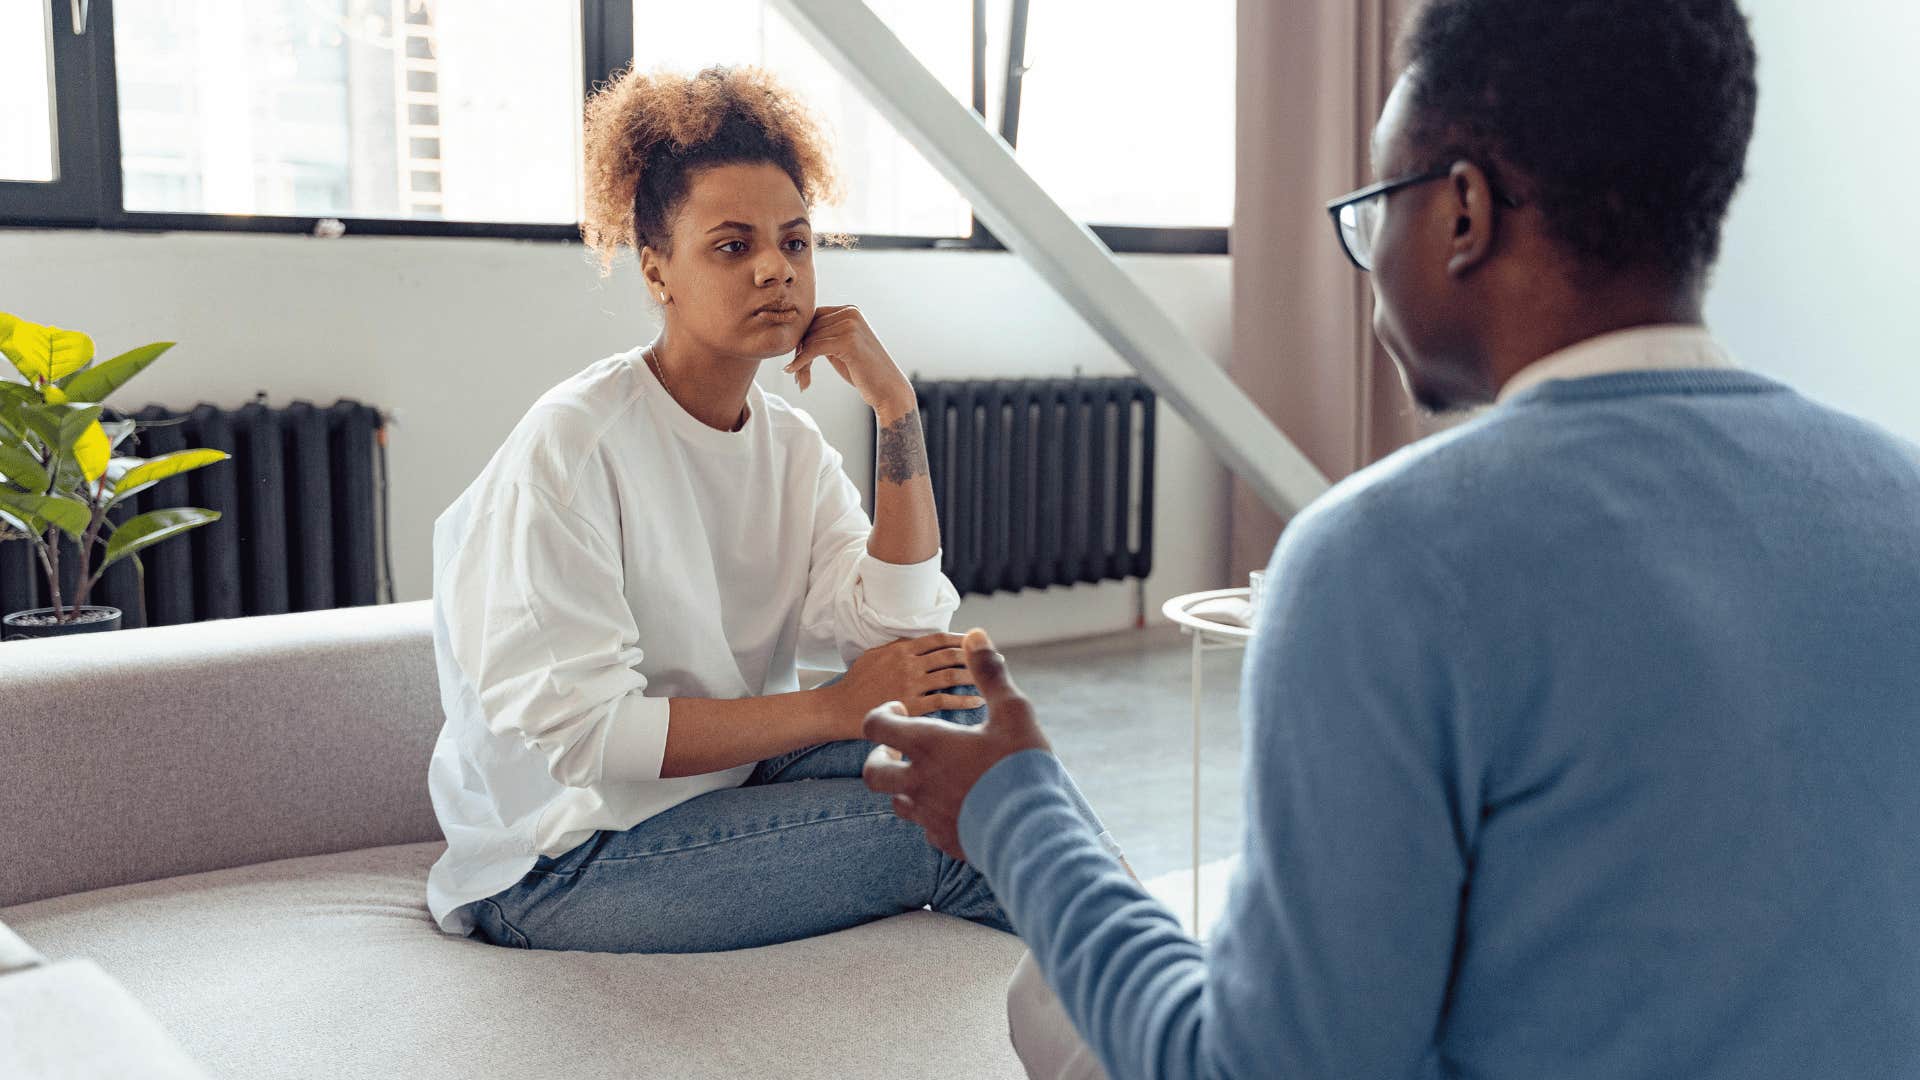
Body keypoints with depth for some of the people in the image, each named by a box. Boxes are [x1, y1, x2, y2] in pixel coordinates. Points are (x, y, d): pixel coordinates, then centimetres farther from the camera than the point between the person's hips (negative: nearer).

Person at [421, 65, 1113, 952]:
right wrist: (837, 710, -21)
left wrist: (897, 411, -13)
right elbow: (579, 729, -22)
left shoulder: (793, 445, 4)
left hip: (728, 781, 7)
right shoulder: (570, 445, -16)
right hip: (557, 868, -6)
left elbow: (899, 637, -8)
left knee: (949, 702, -15)